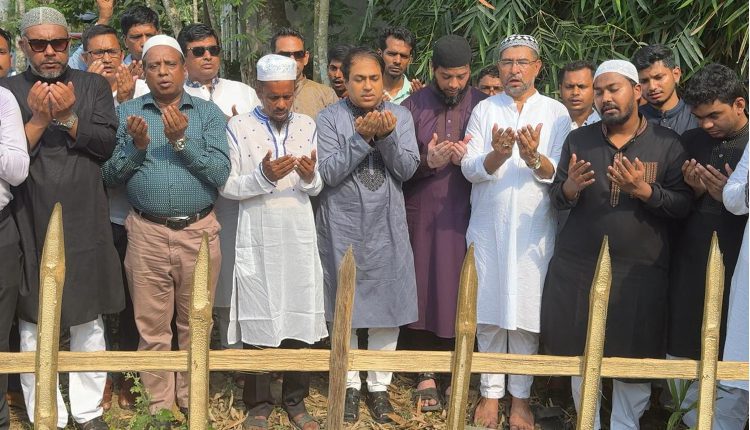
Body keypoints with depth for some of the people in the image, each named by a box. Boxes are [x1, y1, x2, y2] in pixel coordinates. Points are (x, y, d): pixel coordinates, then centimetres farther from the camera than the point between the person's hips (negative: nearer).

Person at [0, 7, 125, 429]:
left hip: (85, 224, 1)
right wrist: (38, 119, -17)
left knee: (88, 321, 11)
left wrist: (69, 118, -17)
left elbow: (108, 144, -4)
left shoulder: (94, 86, 7)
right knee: (34, 326, 6)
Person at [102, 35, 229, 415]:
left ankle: (192, 403, 25)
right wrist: (137, 146, -13)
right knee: (152, 329, 7)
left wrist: (181, 141, -15)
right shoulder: (127, 112, 6)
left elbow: (220, 173, -7)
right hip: (146, 233, 0)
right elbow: (109, 175, 2)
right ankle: (158, 407, 21)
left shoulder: (208, 112, 4)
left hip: (199, 231, 0)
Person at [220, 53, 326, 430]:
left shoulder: (307, 126, 7)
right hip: (257, 239, -2)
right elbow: (226, 187, -7)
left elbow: (316, 188, 7)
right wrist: (263, 176, -21)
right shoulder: (238, 127, -3)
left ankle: (295, 400, 21)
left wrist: (310, 177, -15)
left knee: (301, 316, 6)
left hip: (300, 236, 3)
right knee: (258, 318, 4)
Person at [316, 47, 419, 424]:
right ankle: (350, 385, 24)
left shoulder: (400, 116, 3)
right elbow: (328, 172, -13)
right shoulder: (330, 118, -3)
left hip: (387, 227, 2)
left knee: (387, 307, 6)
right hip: (343, 227, -1)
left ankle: (379, 385, 23)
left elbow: (408, 169, -5)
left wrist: (386, 136, -21)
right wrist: (362, 137, -22)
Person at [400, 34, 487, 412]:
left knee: (463, 289, 2)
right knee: (425, 286, 2)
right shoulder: (413, 106, 4)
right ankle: (427, 372, 13)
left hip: (467, 213, 0)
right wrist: (428, 161, -17)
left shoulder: (484, 106, 4)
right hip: (423, 212, 0)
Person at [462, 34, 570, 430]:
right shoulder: (484, 110, 6)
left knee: (527, 313, 2)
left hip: (533, 229, -1)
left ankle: (520, 396, 17)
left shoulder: (556, 113, 3)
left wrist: (534, 158, -24)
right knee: (488, 312, 5)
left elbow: (559, 174, -4)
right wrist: (497, 156, -24)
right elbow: (470, 170, -4)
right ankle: (490, 392, 18)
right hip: (488, 226, 1)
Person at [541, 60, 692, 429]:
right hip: (577, 267, 2)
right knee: (579, 354, 9)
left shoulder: (667, 143, -1)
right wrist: (570, 187, -19)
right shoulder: (578, 139, 5)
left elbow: (683, 204, -7)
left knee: (635, 358, 6)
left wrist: (644, 190, -23)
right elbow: (556, 199, 3)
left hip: (640, 270, -1)